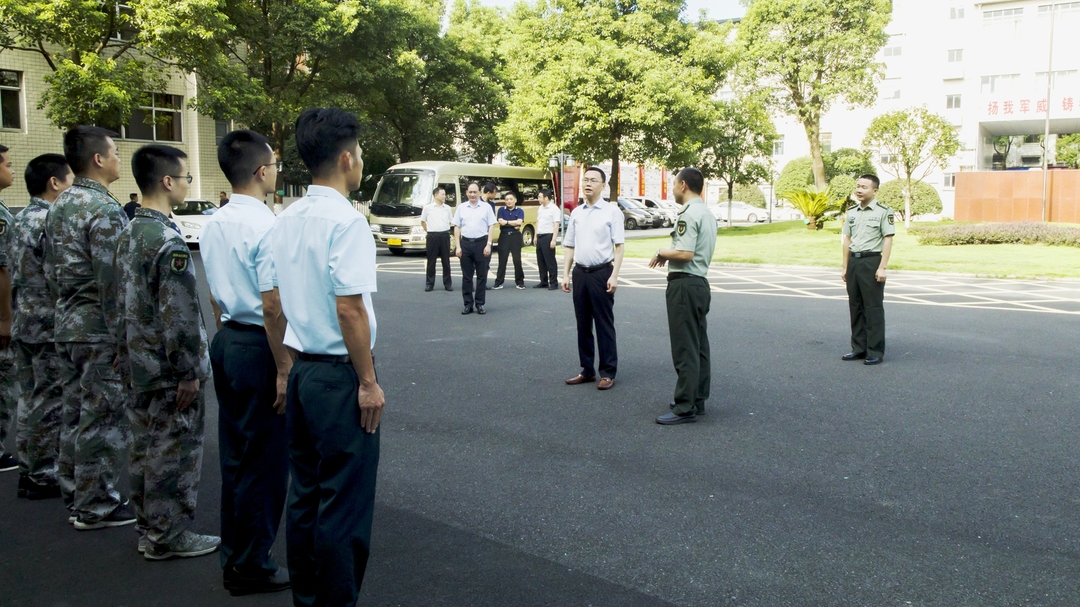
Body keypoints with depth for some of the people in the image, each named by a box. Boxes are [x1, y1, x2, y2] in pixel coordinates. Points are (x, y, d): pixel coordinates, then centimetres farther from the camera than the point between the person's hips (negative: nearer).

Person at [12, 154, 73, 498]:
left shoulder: (21, 220, 13)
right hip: (51, 327, -9)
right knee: (49, 403, -1)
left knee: (30, 398, 15)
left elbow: (19, 275, 18)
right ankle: (43, 476, 7)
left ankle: (28, 469, 24)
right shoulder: (51, 222, -17)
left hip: (25, 324, 9)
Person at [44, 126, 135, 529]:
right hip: (99, 330, -9)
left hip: (66, 325, 9)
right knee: (102, 419, 0)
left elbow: (52, 266, 18)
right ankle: (96, 506, 9)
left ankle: (74, 497, 27)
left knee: (74, 413, 16)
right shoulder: (105, 211, -17)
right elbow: (111, 281, -22)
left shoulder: (58, 207, 12)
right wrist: (124, 337, -18)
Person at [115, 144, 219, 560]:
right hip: (169, 368, -9)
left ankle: (148, 528, 28)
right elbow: (179, 314, -23)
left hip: (140, 364, 9)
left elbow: (125, 301, 16)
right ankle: (169, 536, 12)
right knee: (173, 452, 2)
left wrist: (128, 354, 21)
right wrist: (189, 372, -18)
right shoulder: (168, 241, -20)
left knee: (145, 446, 16)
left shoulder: (128, 235, 10)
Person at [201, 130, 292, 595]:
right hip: (259, 347, -9)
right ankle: (251, 566, 14)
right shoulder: (266, 226, -18)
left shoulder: (213, 225, 9)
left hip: (225, 341, 9)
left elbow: (215, 295, 15)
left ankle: (233, 554, 30)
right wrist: (284, 369, -16)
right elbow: (273, 306, -20)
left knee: (234, 451, 17)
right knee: (265, 459, 3)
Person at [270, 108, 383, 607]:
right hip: (340, 376, -9)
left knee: (305, 492, 17)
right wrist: (369, 382, -14)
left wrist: (288, 366, 20)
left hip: (300, 369, 9)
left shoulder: (286, 220, 8)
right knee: (344, 504, 2)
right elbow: (349, 308, -20)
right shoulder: (346, 221, -17)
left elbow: (279, 303, 13)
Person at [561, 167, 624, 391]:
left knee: (604, 324, 2)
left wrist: (614, 275, -15)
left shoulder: (612, 211, -5)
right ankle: (587, 370, 23)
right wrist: (566, 274, 7)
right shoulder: (576, 213, 10)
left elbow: (618, 246, -8)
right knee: (583, 324, 12)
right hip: (580, 272, 5)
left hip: (602, 272, -5)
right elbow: (569, 246, 13)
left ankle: (608, 372, 12)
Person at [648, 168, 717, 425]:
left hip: (684, 285, -10)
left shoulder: (688, 214, -16)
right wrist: (669, 255, 9)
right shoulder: (707, 213, 15)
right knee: (698, 346, 14)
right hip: (700, 282, 10)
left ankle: (685, 408, -2)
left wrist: (662, 252, -7)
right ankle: (697, 399, 22)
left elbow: (685, 253, -24)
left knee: (685, 348, -6)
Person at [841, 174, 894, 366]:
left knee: (873, 307, -2)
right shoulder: (852, 212, 14)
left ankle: (876, 351, 3)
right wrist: (845, 267, 13)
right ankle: (859, 348, 19)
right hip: (854, 261, 6)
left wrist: (882, 267, -16)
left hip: (872, 261, -6)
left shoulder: (883, 211, -5)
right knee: (855, 306, 10)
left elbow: (888, 240, -9)